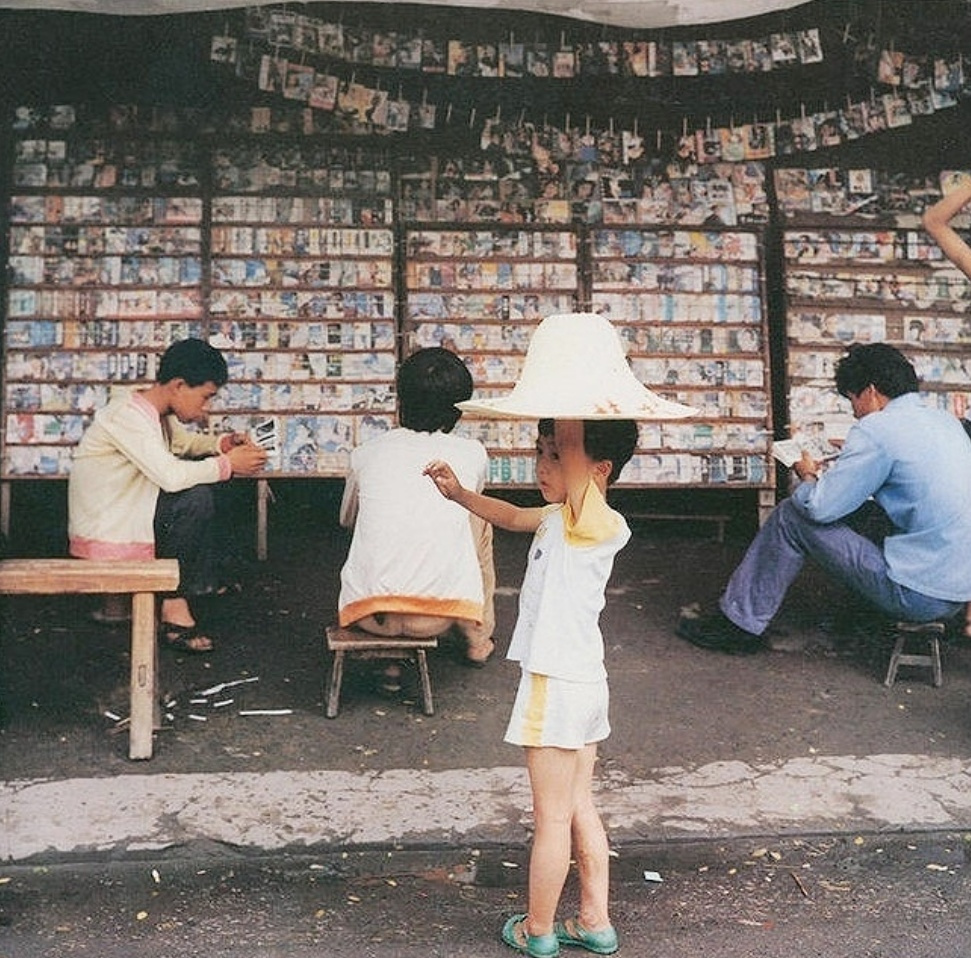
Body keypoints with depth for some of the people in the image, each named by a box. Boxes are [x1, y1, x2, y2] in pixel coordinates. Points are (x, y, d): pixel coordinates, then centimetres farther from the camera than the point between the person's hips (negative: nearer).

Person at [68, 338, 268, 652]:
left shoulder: (158, 411, 5)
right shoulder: (129, 415, -24)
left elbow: (184, 441, 24)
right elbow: (171, 476, -35)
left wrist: (223, 443, 4)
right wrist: (227, 464, -21)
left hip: (126, 512, 10)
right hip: (104, 534, -10)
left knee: (200, 479, 8)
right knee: (196, 499, -24)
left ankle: (200, 585, 8)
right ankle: (174, 605, -12)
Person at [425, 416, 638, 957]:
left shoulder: (597, 525, -21)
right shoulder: (563, 518, 7)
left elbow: (573, 447, -35)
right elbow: (514, 516, 24)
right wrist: (460, 495, 17)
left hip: (556, 688, -10)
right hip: (584, 683, 10)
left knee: (552, 818, 6)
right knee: (580, 808, 18)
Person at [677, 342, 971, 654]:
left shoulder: (877, 430, -14)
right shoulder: (946, 420, 12)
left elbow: (820, 508, -14)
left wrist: (809, 475, 7)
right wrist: (842, 466, 21)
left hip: (919, 595, -9)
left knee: (791, 516, 1)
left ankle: (740, 624, 13)